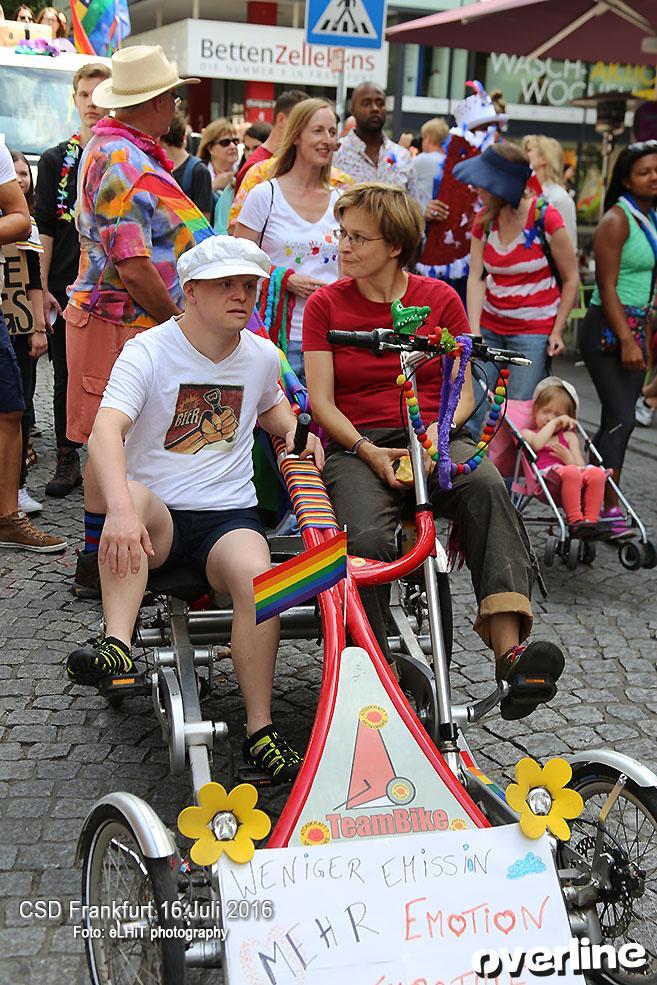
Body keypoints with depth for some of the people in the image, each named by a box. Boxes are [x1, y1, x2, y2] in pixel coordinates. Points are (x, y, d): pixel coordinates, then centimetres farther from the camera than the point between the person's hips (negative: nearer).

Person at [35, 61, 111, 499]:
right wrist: (43, 289, -1)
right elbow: (46, 229, 5)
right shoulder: (55, 160, 8)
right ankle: (68, 459, 16)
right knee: (67, 374, 6)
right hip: (67, 286, 1)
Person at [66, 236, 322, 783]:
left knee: (255, 575, -30)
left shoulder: (262, 355, 9)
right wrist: (122, 511, -43)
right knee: (133, 494, -36)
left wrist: (295, 431, 9)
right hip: (157, 518, -2)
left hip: (230, 515, 2)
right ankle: (117, 642, -44)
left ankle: (260, 730, -20)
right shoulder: (149, 350, -7)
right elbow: (106, 432, -24)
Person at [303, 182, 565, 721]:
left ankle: (509, 647, -45)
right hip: (357, 446, 0)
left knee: (486, 485, -34)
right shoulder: (326, 305, 9)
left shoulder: (441, 299, 11)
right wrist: (369, 450, -14)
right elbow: (321, 401, 3)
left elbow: (463, 393, 8)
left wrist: (436, 431, -14)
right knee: (367, 539, -33)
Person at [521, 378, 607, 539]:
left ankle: (591, 520, -30)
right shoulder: (528, 433, 22)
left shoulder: (569, 436, 32)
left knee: (596, 473, -28)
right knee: (571, 472, -37)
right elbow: (536, 444, -6)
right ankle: (574, 521, -36)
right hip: (545, 476, -4)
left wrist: (569, 459, -1)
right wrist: (552, 423, 5)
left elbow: (581, 465, 21)